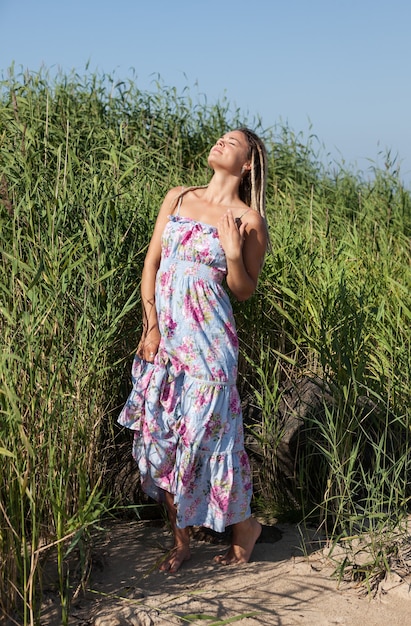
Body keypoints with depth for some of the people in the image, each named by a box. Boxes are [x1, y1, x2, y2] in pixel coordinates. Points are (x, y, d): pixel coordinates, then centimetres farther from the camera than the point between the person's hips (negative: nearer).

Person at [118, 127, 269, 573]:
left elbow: (245, 291, 3)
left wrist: (233, 254, -16)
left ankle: (243, 526, 24)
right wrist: (151, 325, -1)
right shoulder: (178, 198, 10)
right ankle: (181, 540, 23)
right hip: (162, 332, 5)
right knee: (160, 435, 7)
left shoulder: (248, 219, -2)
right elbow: (151, 262, 8)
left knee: (205, 435, -1)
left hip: (207, 336, -5)